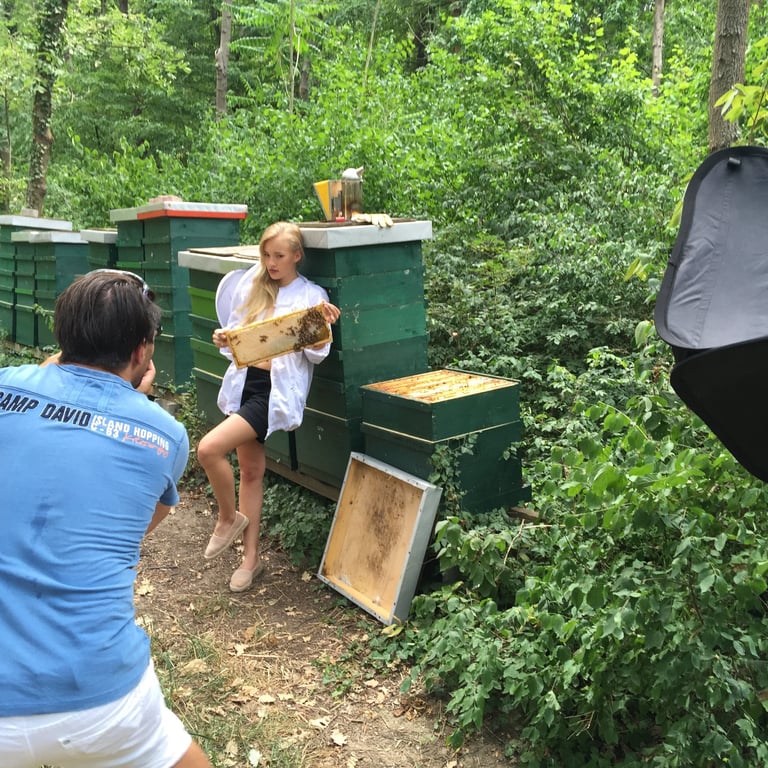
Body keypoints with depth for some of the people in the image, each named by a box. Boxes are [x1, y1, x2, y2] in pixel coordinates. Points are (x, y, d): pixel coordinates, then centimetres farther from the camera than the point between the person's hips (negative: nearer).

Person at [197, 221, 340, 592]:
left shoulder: (312, 295, -2)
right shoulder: (252, 283, 11)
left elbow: (315, 355, -7)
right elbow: (235, 334, 14)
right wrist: (223, 340, -8)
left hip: (277, 389, -5)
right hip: (244, 382, 5)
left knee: (209, 449, -20)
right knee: (250, 470, 11)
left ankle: (228, 517, 6)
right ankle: (251, 558, 24)